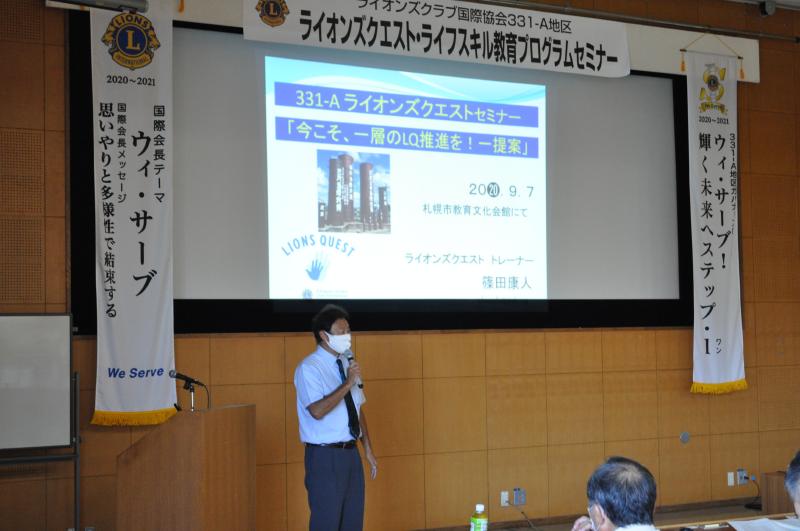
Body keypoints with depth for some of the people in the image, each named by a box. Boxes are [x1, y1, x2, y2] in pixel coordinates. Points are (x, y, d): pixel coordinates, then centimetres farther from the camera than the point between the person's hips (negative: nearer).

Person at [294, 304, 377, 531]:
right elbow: (317, 411, -26)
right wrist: (347, 384, -24)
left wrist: (368, 449, 13)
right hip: (325, 457, -7)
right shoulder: (309, 368, -14)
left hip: (351, 452, 7)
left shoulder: (347, 364, 10)